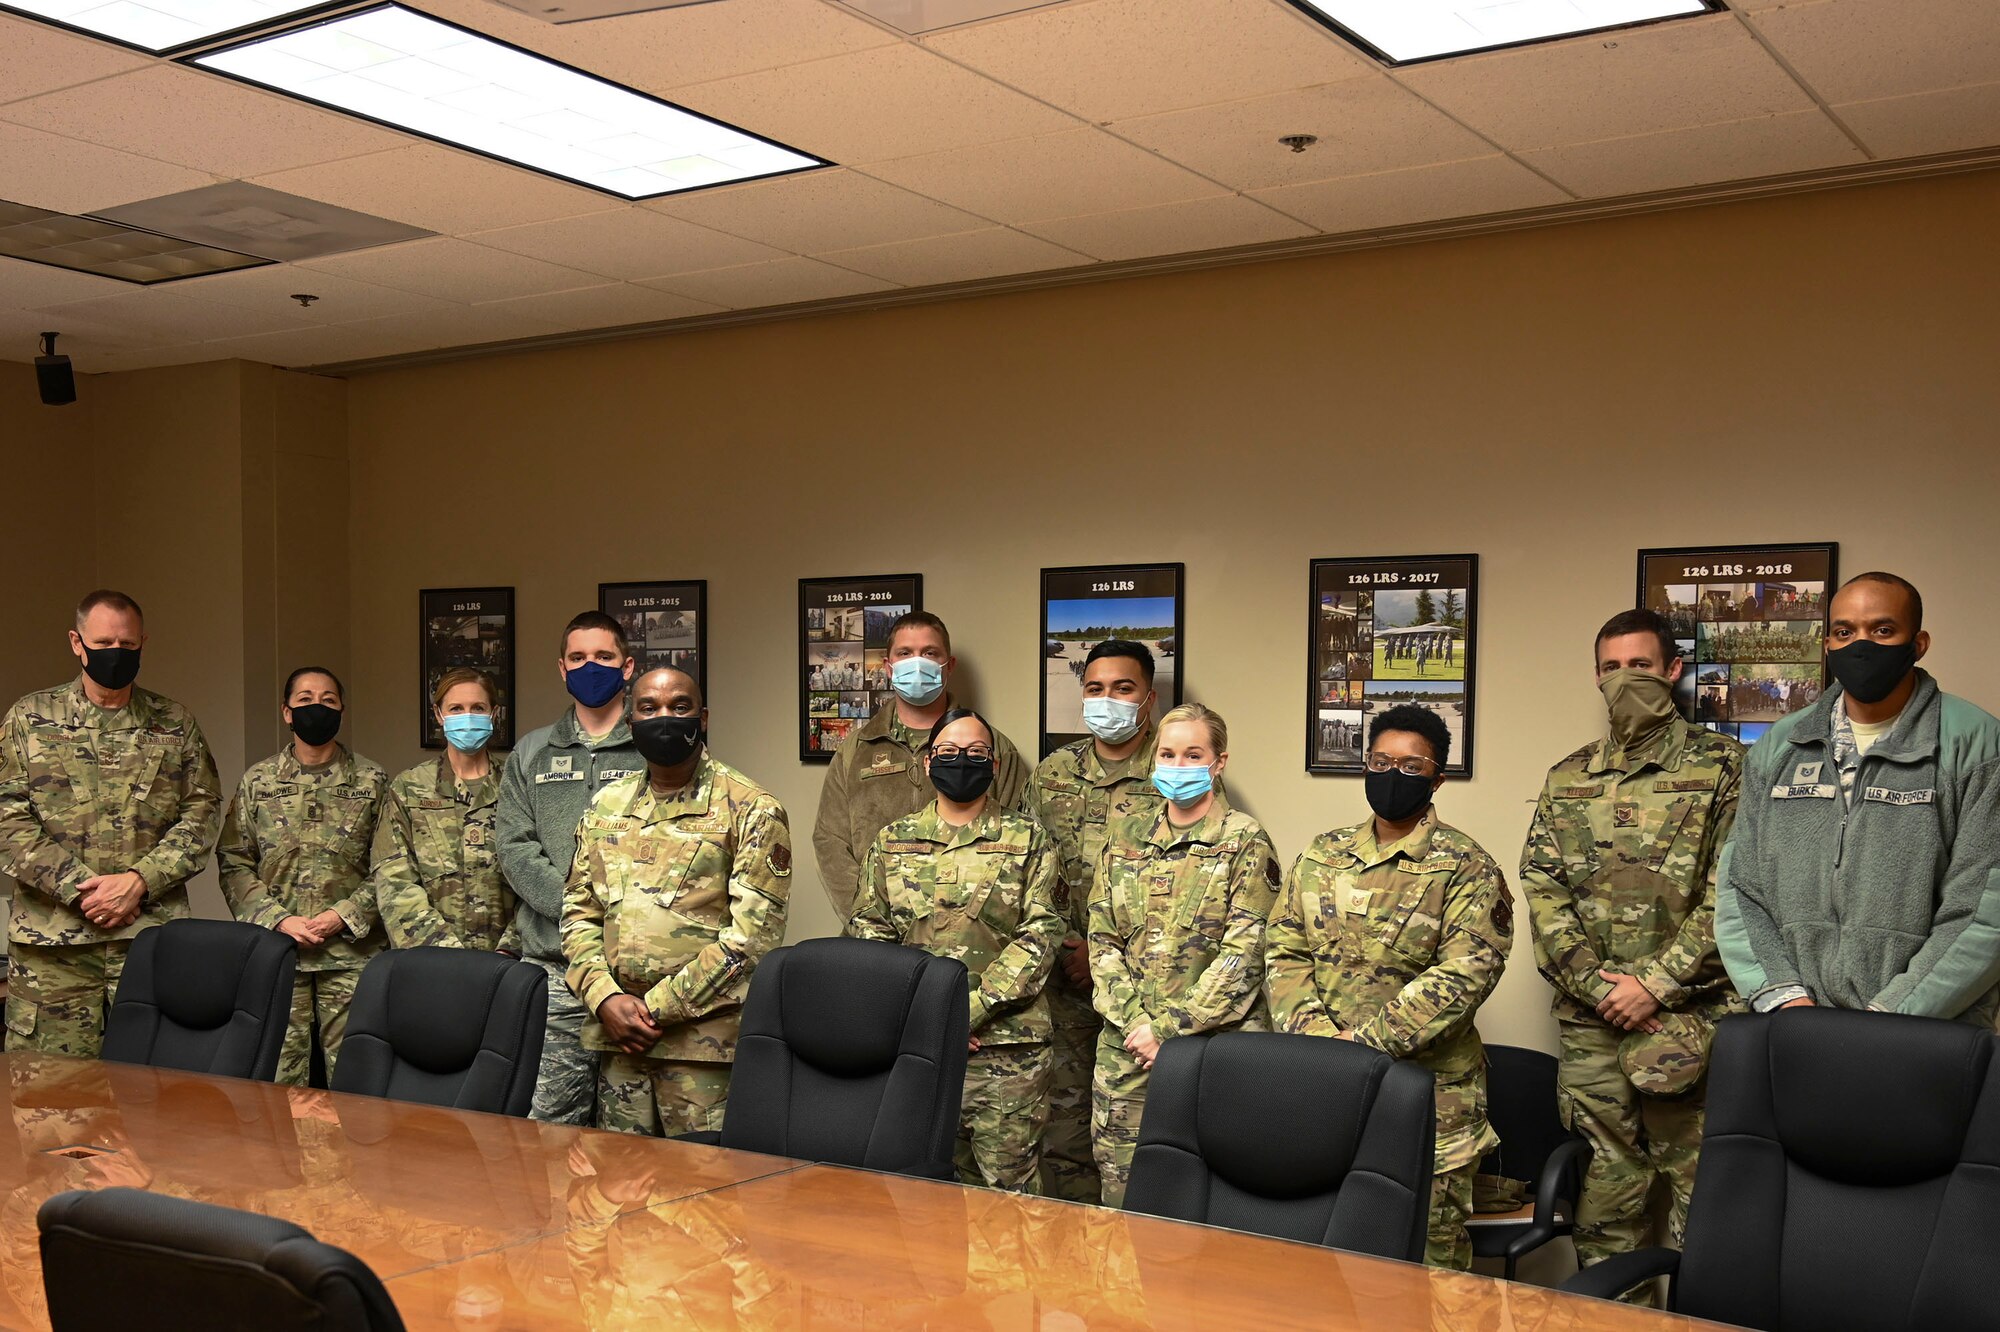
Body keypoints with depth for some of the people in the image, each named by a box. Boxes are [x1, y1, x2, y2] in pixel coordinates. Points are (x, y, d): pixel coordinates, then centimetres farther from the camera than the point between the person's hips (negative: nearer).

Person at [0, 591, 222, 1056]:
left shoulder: (175, 724, 10)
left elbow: (202, 813, 4)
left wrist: (140, 881, -10)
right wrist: (78, 888, -11)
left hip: (154, 930, 1)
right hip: (52, 937, 0)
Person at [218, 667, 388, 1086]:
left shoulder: (372, 782, 5)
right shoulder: (257, 781, 9)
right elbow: (233, 863, 5)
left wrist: (346, 915, -11)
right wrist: (278, 919, -7)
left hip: (352, 954, -1)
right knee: (280, 1077, 2)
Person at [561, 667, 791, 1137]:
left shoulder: (752, 811, -4)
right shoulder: (605, 806, 13)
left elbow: (753, 931, -11)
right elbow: (578, 915, 13)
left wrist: (658, 1006, -13)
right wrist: (605, 999, -4)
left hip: (705, 1040, -5)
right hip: (617, 1035, 5)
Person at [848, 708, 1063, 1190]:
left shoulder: (1026, 839, 4)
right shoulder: (892, 841, 12)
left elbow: (1040, 934, -4)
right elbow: (867, 931, 8)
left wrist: (972, 1010, -13)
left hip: (1004, 1044, -2)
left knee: (1008, 1186, 0)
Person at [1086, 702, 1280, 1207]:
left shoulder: (1245, 842, -4)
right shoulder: (1125, 837, 10)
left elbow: (1244, 953, -10)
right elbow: (1102, 939, 8)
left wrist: (1169, 1026, -13)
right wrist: (1134, 1022, -7)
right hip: (1128, 1047, 4)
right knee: (1122, 1198, 8)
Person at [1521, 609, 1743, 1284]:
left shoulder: (1722, 767, 1)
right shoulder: (1567, 779, 13)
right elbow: (1542, 892, 7)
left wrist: (1655, 986, -11)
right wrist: (1598, 984, -6)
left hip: (1691, 1015, -3)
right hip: (1589, 1020, 3)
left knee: (1699, 1183, 0)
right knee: (1604, 1185, 9)